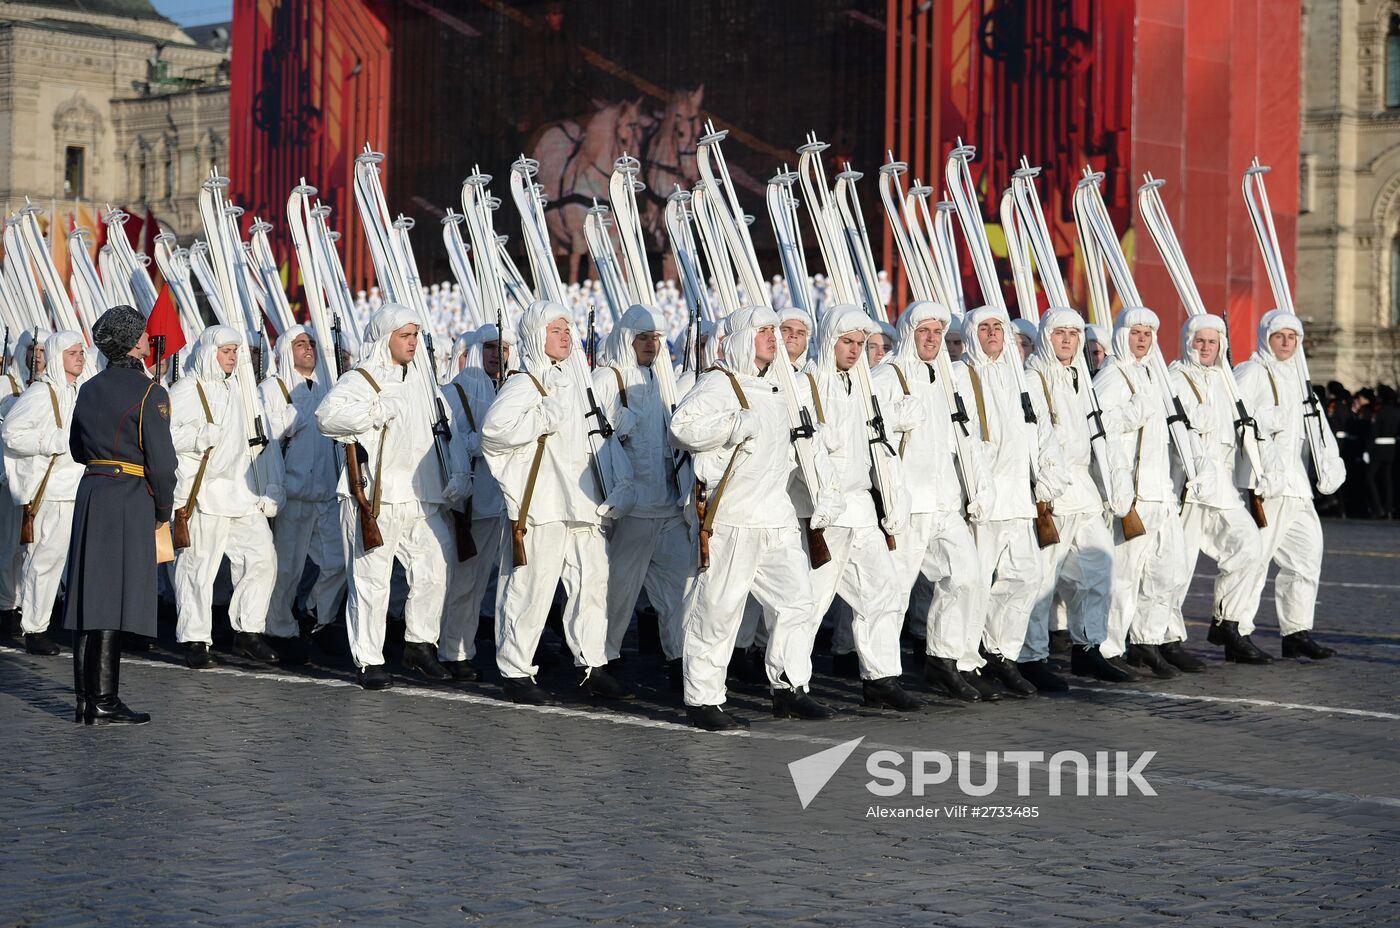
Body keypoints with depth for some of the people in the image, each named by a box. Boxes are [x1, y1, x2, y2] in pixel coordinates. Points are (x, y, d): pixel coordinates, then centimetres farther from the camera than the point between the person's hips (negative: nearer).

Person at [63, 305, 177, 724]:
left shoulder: (90, 389, 11)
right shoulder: (149, 392, -10)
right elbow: (161, 459, -13)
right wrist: (163, 508, 0)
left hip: (90, 491, 7)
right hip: (130, 497, -7)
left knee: (89, 595, 10)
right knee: (116, 597, -5)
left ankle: (84, 698, 12)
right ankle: (104, 701, -5)